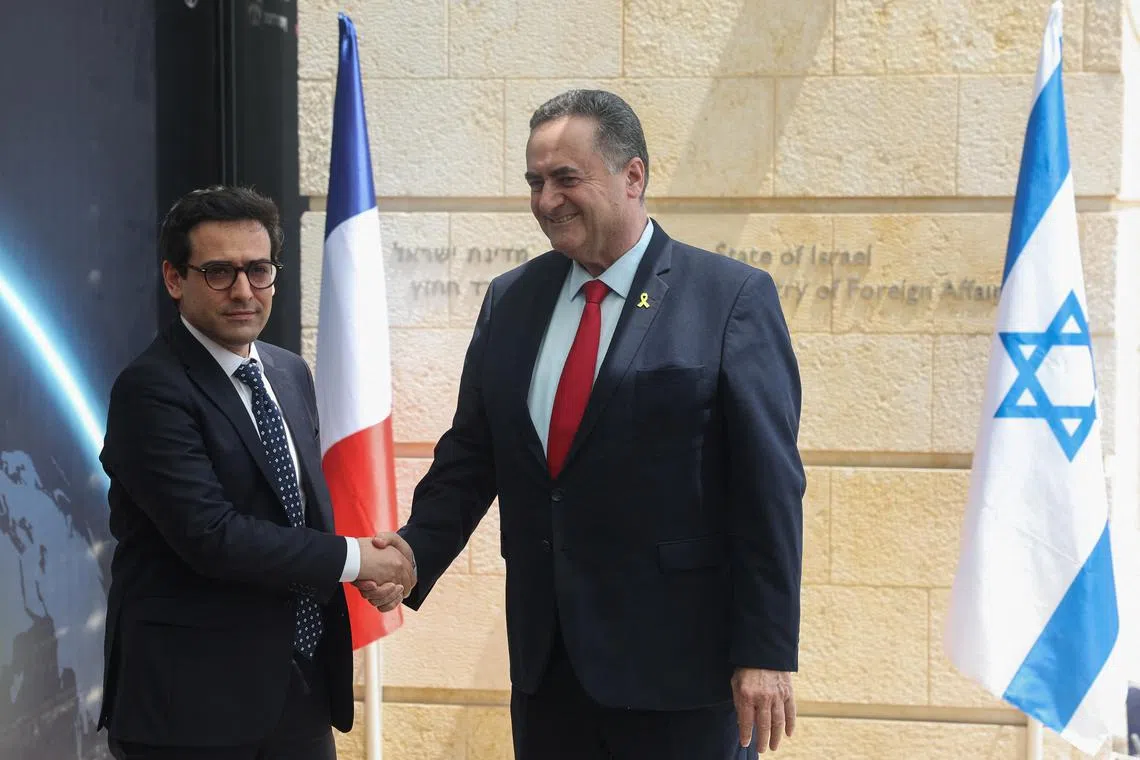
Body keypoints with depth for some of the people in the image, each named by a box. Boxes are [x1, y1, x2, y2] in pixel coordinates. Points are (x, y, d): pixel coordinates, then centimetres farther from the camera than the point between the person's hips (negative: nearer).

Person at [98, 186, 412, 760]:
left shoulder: (291, 374, 11)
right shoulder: (150, 389, -14)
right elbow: (212, 535, -22)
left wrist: (372, 569, -3)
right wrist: (352, 558, -13)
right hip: (195, 704, -7)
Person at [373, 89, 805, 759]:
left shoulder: (732, 297, -6)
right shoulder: (511, 301, 10)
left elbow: (769, 485, -9)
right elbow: (470, 454, 13)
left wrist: (767, 652, -12)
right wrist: (416, 551, -5)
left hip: (678, 660, -5)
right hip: (546, 656, 5)